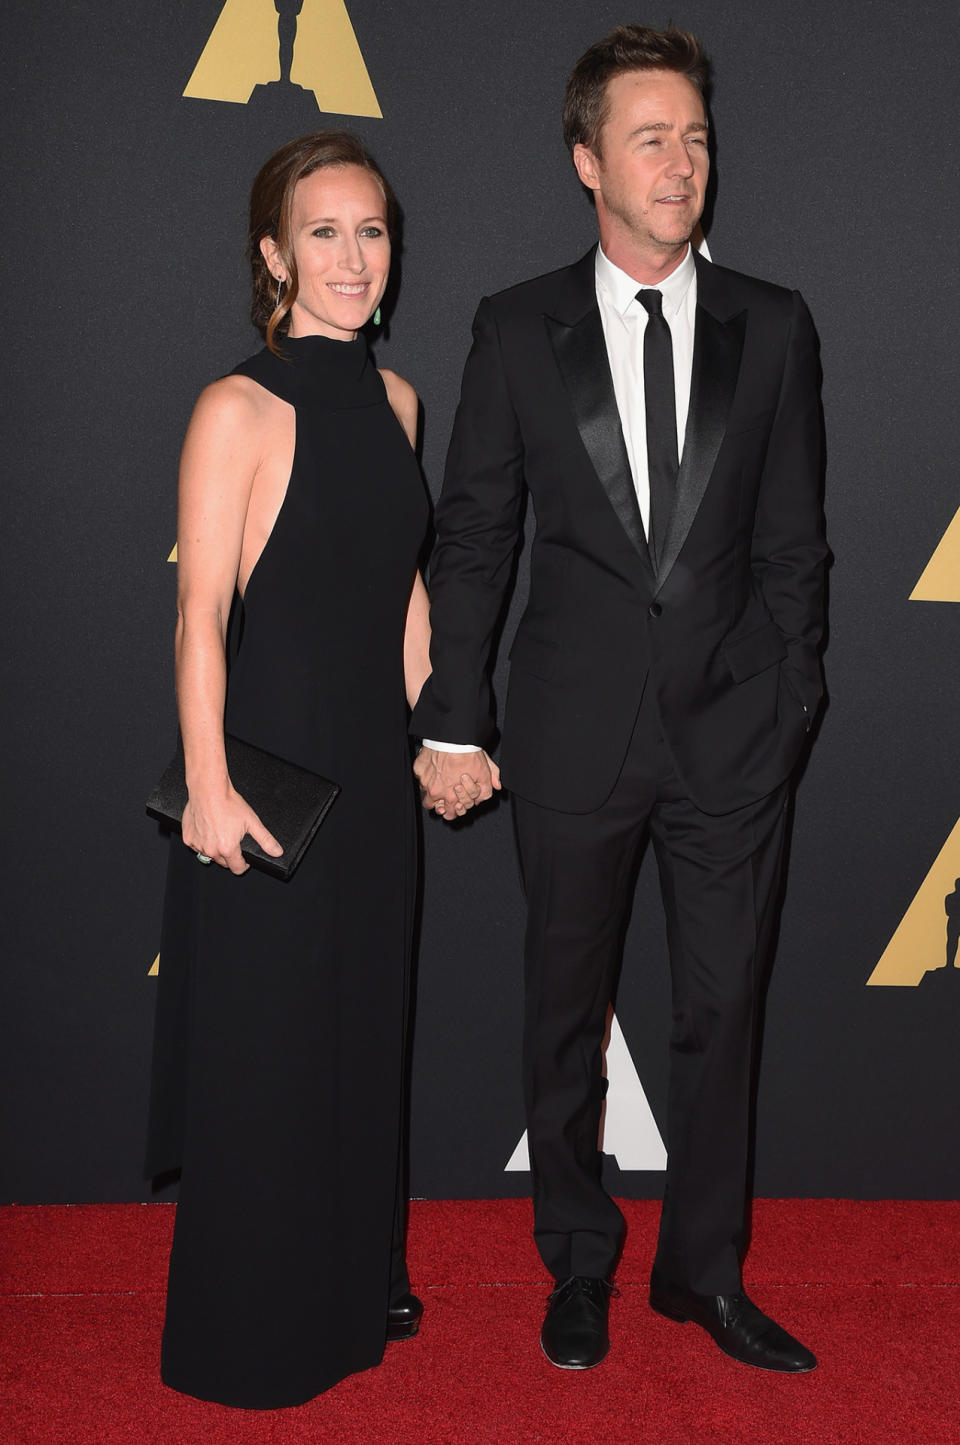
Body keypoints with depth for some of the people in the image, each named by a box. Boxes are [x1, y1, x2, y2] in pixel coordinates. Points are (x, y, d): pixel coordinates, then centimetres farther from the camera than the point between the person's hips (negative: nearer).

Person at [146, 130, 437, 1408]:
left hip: (375, 760, 7)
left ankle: (358, 1281, 39)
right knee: (263, 1040, 6)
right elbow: (201, 615, -15)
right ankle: (257, 1327, 27)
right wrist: (208, 786, -19)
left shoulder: (394, 399, 7)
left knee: (366, 1021, 18)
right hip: (271, 762, -7)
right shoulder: (239, 410, -13)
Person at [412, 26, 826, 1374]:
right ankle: (580, 1267, 31)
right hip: (577, 722, 0)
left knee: (723, 1011, 10)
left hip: (734, 722, 1)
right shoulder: (518, 329, 1)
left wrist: (791, 703, 2)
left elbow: (792, 542, 6)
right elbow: (472, 537, 1)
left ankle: (705, 1270, 29)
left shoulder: (774, 328, 3)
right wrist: (453, 720, -2)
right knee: (566, 1011, 11)